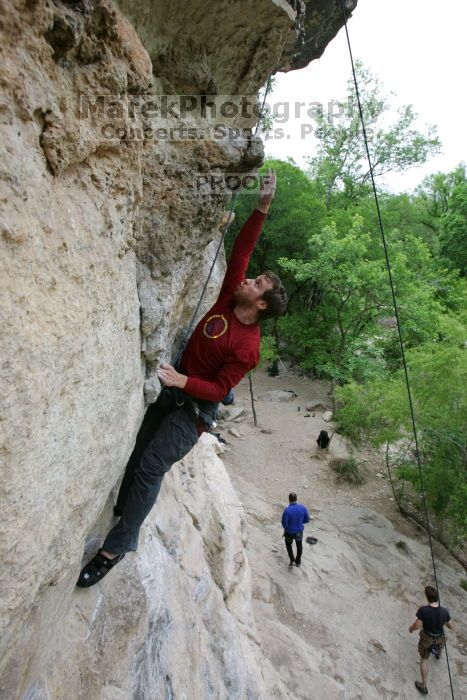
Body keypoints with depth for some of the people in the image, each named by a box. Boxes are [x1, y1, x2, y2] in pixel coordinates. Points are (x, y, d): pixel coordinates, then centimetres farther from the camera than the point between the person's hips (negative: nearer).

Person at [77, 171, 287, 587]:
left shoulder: (248, 348, -21)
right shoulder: (229, 298, -3)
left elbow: (219, 389, -20)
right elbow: (241, 251, -3)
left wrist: (182, 381, -32)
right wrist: (262, 207, -9)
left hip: (196, 407, -8)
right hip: (174, 390, 8)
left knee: (150, 468, -12)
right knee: (137, 458, 13)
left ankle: (117, 548, 0)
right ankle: (122, 519, 30)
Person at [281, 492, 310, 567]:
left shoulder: (287, 510, -31)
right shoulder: (302, 507, -20)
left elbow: (284, 524, -24)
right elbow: (307, 519, -7)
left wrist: (285, 527, -1)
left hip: (289, 532, -2)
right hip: (299, 531, 2)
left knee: (288, 544, 31)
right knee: (299, 545, 31)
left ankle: (292, 560, 27)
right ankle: (298, 561, 44)